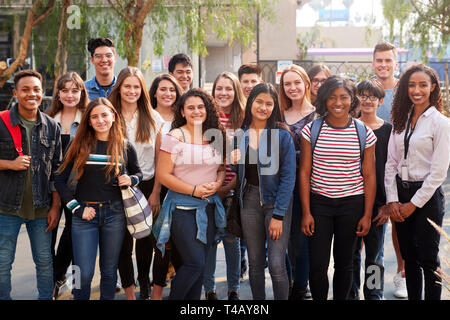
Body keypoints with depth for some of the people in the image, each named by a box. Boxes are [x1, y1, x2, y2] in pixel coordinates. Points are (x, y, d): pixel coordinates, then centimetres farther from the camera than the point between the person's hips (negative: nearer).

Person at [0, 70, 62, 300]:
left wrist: (56, 206, 4)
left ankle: (46, 298, 26)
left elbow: (56, 169, 7)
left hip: (41, 207, 2)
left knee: (45, 260, 11)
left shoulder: (51, 126, 5)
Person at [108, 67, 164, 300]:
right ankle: (129, 291, 14)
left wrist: (156, 192, -4)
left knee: (145, 239, 7)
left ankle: (144, 285, 28)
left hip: (147, 185, 1)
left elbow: (160, 159, 2)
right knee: (123, 240, 1)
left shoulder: (153, 118, 3)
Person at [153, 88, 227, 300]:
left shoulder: (215, 136, 9)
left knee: (199, 263, 10)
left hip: (209, 207, 6)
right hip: (183, 208, -6)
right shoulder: (175, 137, -8)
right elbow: (163, 175, -11)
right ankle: (174, 299, 10)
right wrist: (195, 190, -15)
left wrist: (217, 183, -5)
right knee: (195, 263, -10)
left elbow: (222, 168, 18)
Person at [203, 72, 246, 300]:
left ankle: (234, 288, 21)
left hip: (232, 191, 0)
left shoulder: (243, 121, 2)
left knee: (232, 238, 8)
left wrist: (228, 187, -10)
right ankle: (209, 289, 18)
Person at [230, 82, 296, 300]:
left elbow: (288, 177, -9)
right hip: (249, 200, 4)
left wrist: (278, 215, -14)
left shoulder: (282, 135, -6)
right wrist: (233, 163, -9)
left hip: (277, 200, -3)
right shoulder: (240, 134, 6)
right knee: (255, 263, 10)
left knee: (276, 264, -8)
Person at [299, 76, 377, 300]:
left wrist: (367, 215, 0)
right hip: (319, 203, 0)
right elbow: (304, 173, -1)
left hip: (351, 205, 1)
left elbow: (369, 176, 3)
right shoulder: (311, 130, -2)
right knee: (317, 265, -3)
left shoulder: (364, 134, 0)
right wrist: (306, 213, -5)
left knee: (344, 263, 10)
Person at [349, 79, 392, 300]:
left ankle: (374, 295, 18)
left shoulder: (388, 130, 1)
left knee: (375, 255, 6)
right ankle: (351, 295, 22)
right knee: (351, 253, 9)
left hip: (377, 203, -1)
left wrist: (388, 204, -5)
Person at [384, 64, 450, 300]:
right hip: (401, 194, 5)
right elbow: (391, 163, 7)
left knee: (428, 259, 0)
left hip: (427, 196, -5)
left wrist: (414, 203, -11)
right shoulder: (401, 120, 8)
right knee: (409, 257, 12)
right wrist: (392, 199, -2)